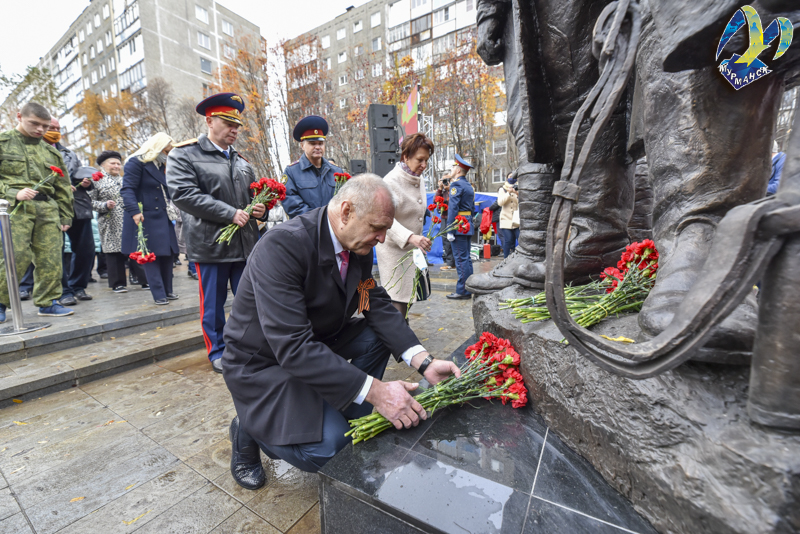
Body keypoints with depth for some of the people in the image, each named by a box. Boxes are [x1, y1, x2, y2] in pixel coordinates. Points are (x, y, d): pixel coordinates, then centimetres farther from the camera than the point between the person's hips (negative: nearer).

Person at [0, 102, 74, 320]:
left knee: (51, 259, -1)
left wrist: (65, 217, 12)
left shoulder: (51, 152, 19)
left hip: (48, 209, 3)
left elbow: (63, 188, 18)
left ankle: (48, 302, 9)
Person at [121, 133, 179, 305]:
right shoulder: (136, 162, -7)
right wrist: (134, 211, -27)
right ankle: (159, 295, -1)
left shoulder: (159, 165, 18)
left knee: (167, 254, 7)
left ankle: (167, 291, 16)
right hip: (145, 218, -8)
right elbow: (127, 189, -16)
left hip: (162, 217, 8)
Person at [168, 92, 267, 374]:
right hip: (211, 243, -4)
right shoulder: (184, 154, 0)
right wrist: (230, 213, -19)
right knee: (213, 303, 8)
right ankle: (217, 352, 25)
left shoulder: (240, 160, 17)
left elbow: (252, 195, 24)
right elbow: (183, 194, -13)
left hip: (245, 242, 5)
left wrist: (260, 210, 0)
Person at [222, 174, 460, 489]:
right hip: (264, 361, -7)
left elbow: (378, 305, -7)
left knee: (381, 335, -7)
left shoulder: (358, 244, -8)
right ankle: (249, 429, 10)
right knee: (327, 449, -19)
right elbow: (292, 347, -36)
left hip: (316, 341, 7)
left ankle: (350, 422, 9)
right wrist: (375, 391, -35)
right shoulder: (282, 246, -32)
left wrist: (424, 362, -18)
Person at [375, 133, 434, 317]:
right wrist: (410, 237, -41)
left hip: (413, 248, 8)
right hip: (393, 248, -8)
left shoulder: (419, 180, 10)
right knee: (397, 301, -8)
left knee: (408, 297, 13)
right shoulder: (391, 181, -17)